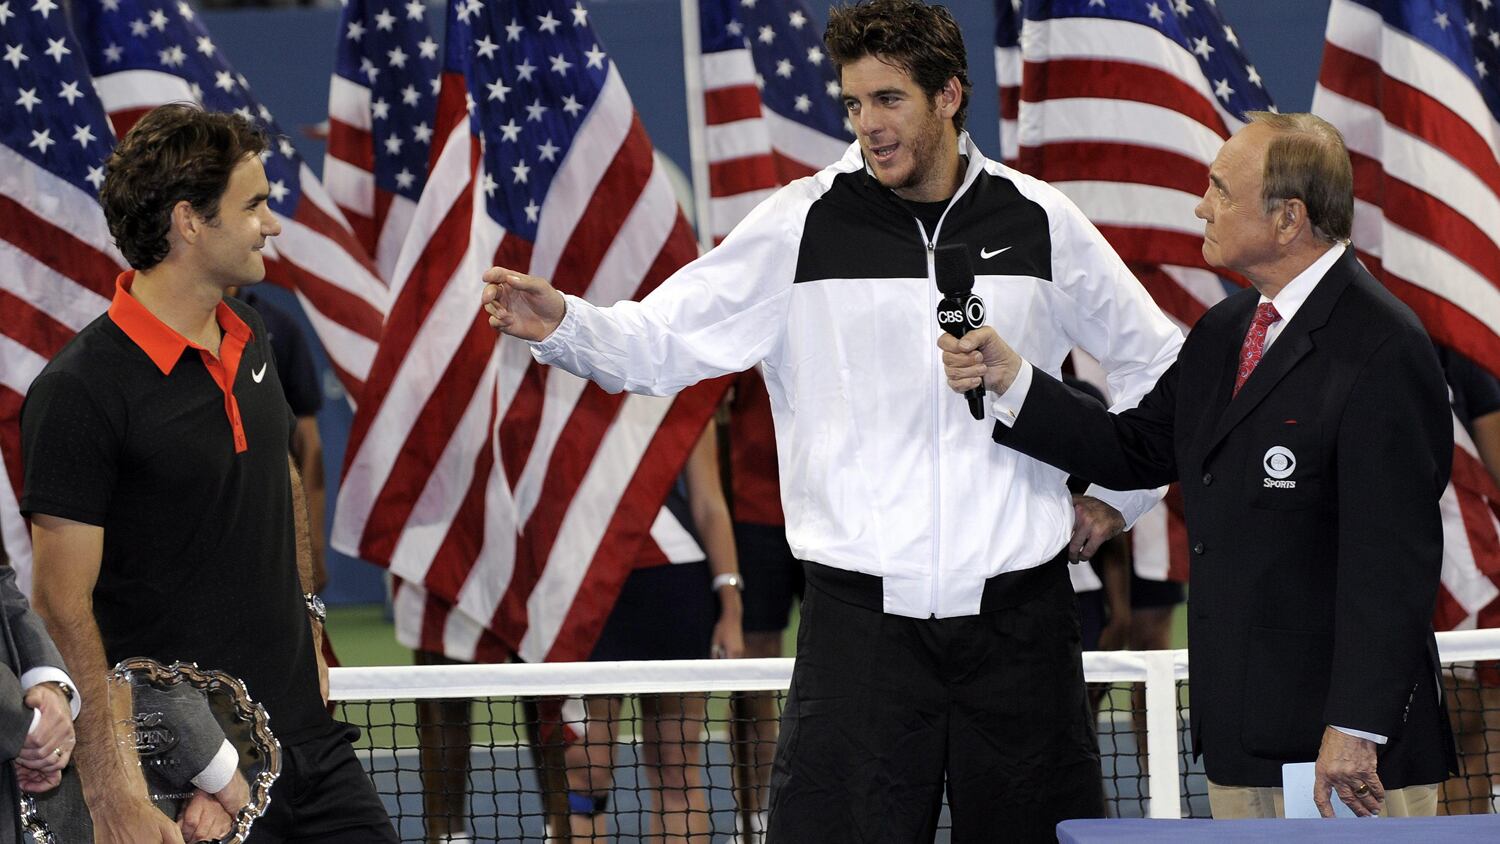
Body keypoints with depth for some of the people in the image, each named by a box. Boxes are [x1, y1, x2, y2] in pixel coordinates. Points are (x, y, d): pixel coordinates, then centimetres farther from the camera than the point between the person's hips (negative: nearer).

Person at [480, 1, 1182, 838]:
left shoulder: (1039, 220, 5)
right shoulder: (804, 222, 1)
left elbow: (1156, 360, 18)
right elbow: (658, 343, -1)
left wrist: (1118, 499, 14)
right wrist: (563, 323, -19)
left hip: (1016, 608, 1)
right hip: (863, 606, -1)